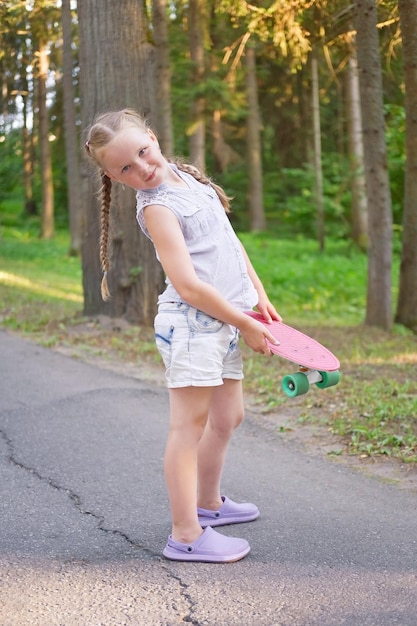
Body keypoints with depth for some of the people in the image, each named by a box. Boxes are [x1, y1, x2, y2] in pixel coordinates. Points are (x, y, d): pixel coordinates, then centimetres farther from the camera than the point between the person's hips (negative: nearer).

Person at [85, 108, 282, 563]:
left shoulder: (185, 175, 11)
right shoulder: (157, 207, -15)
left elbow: (230, 242, 19)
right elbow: (189, 287, -21)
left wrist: (260, 297, 16)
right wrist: (246, 325, -12)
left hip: (223, 323, 9)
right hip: (190, 325, -9)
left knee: (227, 418, 18)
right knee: (189, 426, -6)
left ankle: (208, 503, 35)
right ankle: (185, 534, -1)